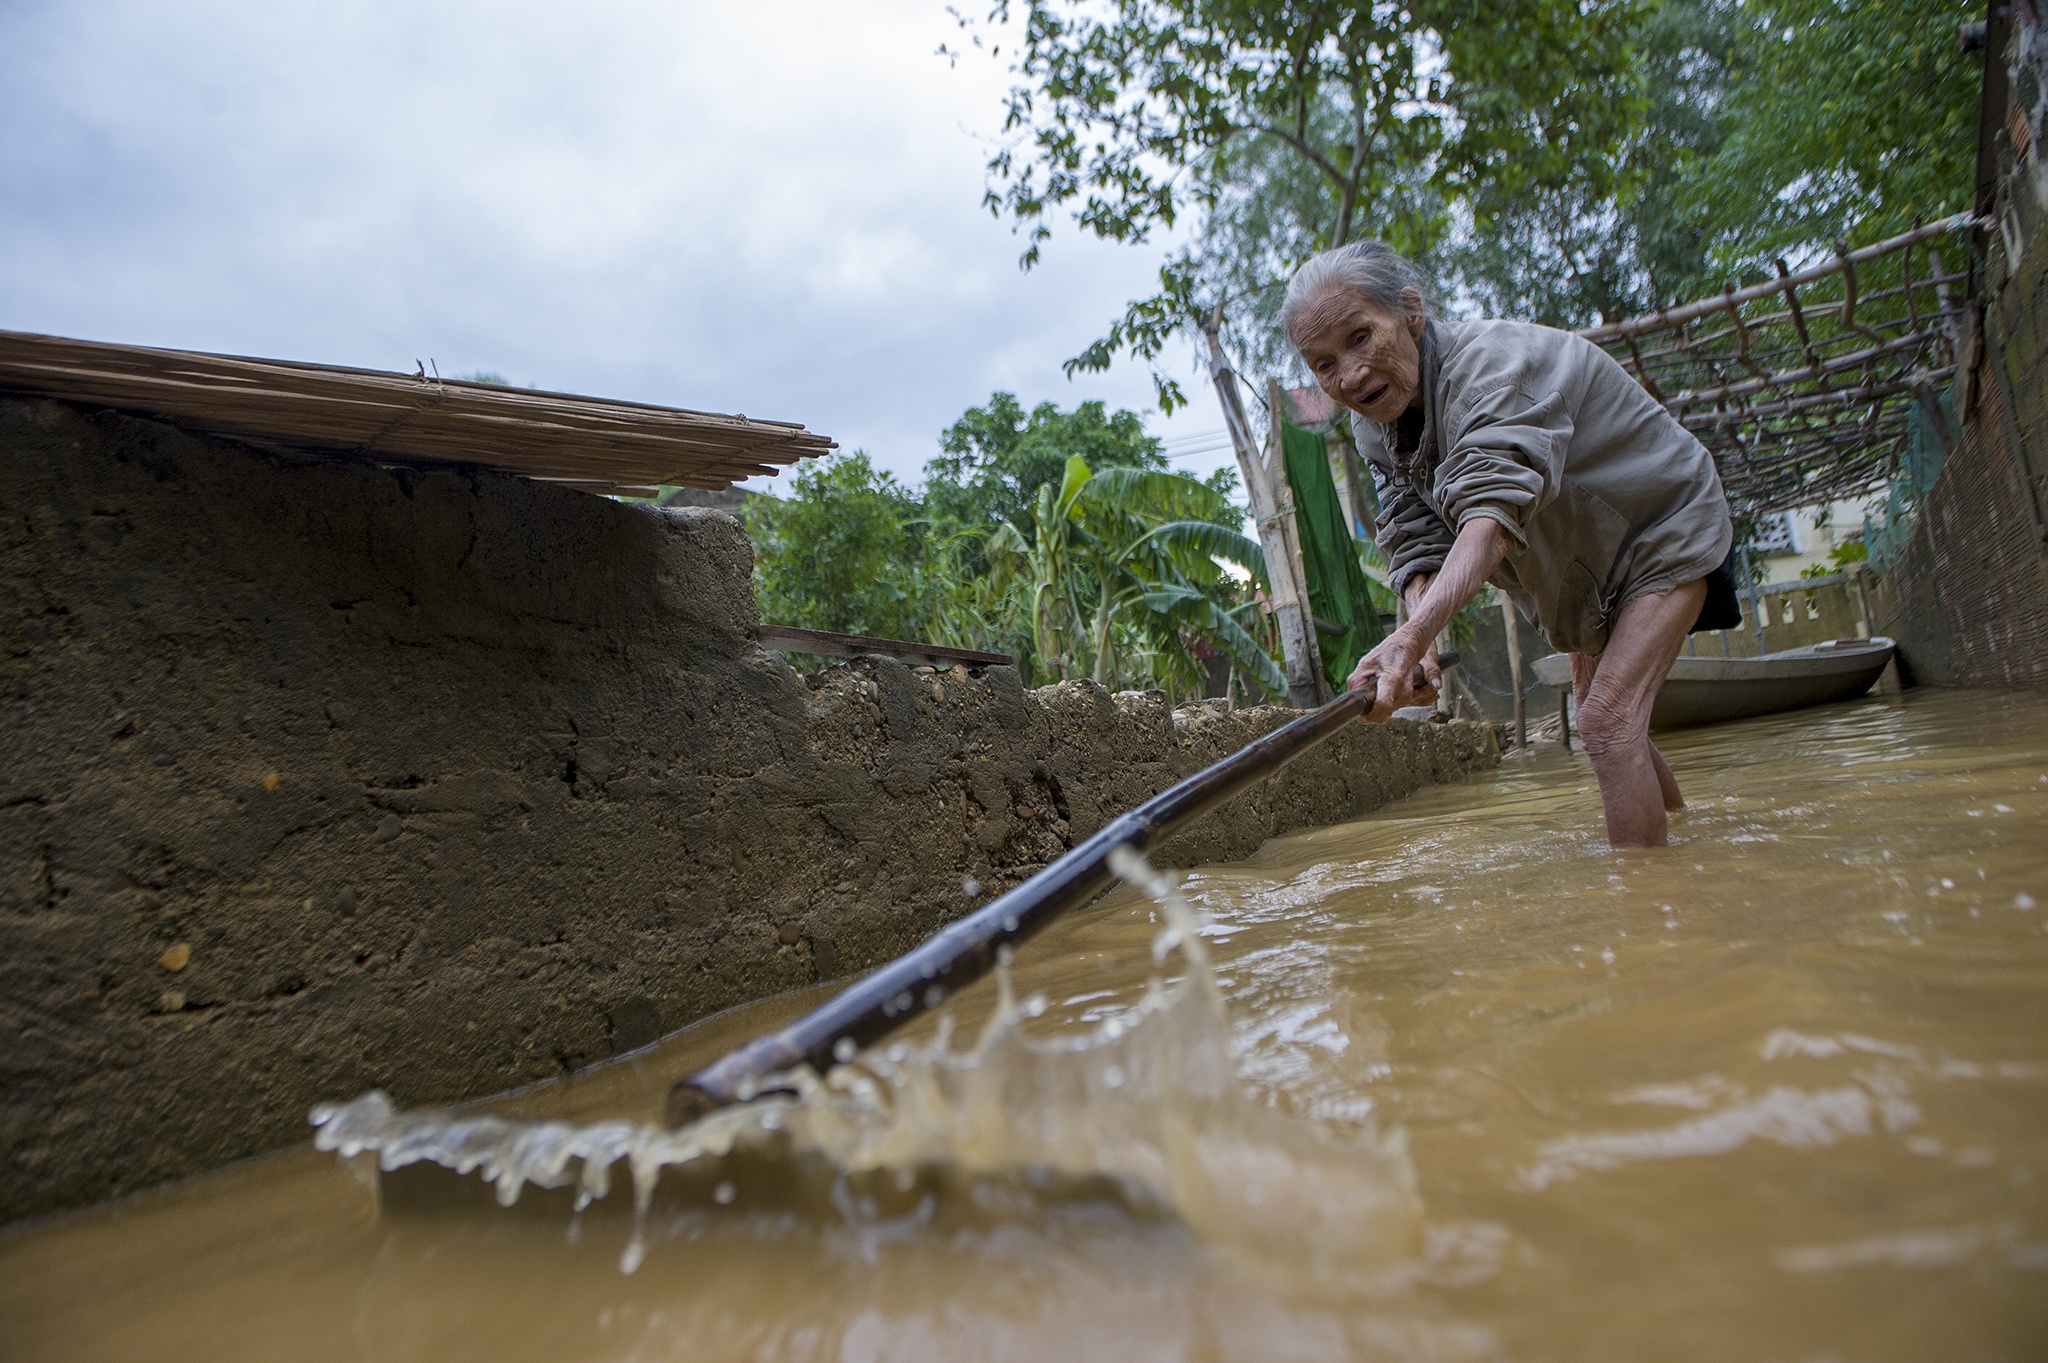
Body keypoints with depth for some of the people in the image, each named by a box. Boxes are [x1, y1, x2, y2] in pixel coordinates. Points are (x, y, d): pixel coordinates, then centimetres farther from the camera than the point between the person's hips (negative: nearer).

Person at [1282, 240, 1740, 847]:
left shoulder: (1493, 362, -36)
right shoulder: (1380, 435, -12)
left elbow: (1495, 510, -53)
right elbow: (1419, 548, -20)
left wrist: (1410, 637, -68)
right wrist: (1422, 649, -40)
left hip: (1666, 530, -8)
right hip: (1586, 570, 9)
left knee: (1609, 719, -25)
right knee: (1597, 716, 22)